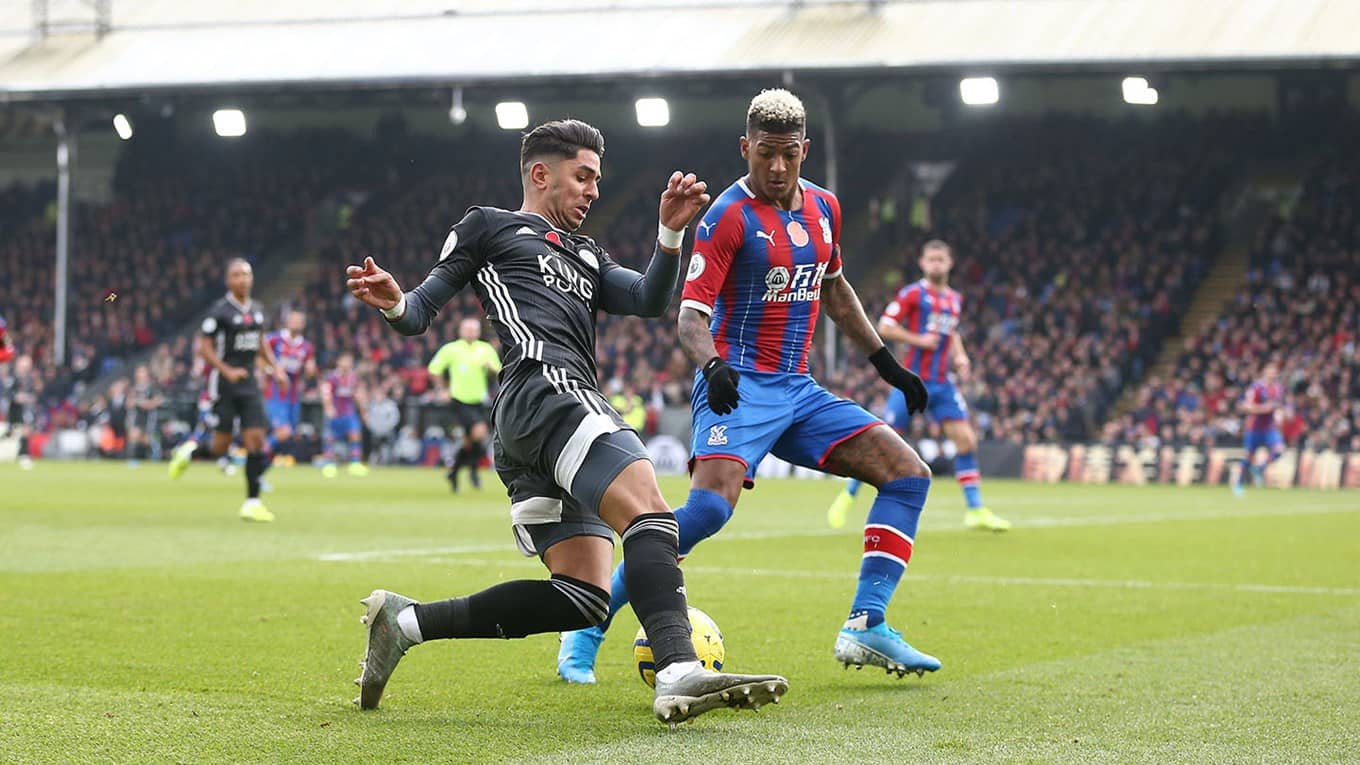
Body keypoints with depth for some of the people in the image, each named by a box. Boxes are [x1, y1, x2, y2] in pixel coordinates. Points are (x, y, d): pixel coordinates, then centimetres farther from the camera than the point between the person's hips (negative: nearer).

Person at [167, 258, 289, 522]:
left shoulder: (256, 311, 10)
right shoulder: (220, 310, -10)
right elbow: (204, 347, -11)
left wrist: (275, 367, 12)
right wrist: (227, 371, -21)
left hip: (249, 384, 6)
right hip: (224, 384, -6)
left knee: (256, 439, -3)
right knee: (220, 447, -4)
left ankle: (252, 502, 1)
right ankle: (188, 452, 28)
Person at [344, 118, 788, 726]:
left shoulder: (587, 257, 35)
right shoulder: (489, 227, 17)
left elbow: (649, 301, 16)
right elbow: (421, 313, 10)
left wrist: (670, 232, 0)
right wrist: (394, 304, -14)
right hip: (541, 385, -8)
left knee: (582, 598, -1)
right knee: (648, 509, -26)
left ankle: (406, 621, 6)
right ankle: (678, 673, -43)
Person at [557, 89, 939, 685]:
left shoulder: (823, 208, 10)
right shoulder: (729, 216, -11)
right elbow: (691, 315, -16)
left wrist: (885, 362, 26)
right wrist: (713, 367, -36)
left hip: (797, 390, 8)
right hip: (739, 389, -8)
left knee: (908, 475, -2)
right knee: (709, 507, -29)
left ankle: (865, 627, -3)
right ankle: (586, 632, -17)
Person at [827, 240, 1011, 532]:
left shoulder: (955, 299, 12)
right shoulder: (913, 294, -6)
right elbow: (884, 327, -10)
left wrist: (960, 355, 11)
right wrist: (919, 340, -19)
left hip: (943, 383, 5)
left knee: (966, 440, -5)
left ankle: (976, 510, -1)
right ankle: (847, 497, 13)